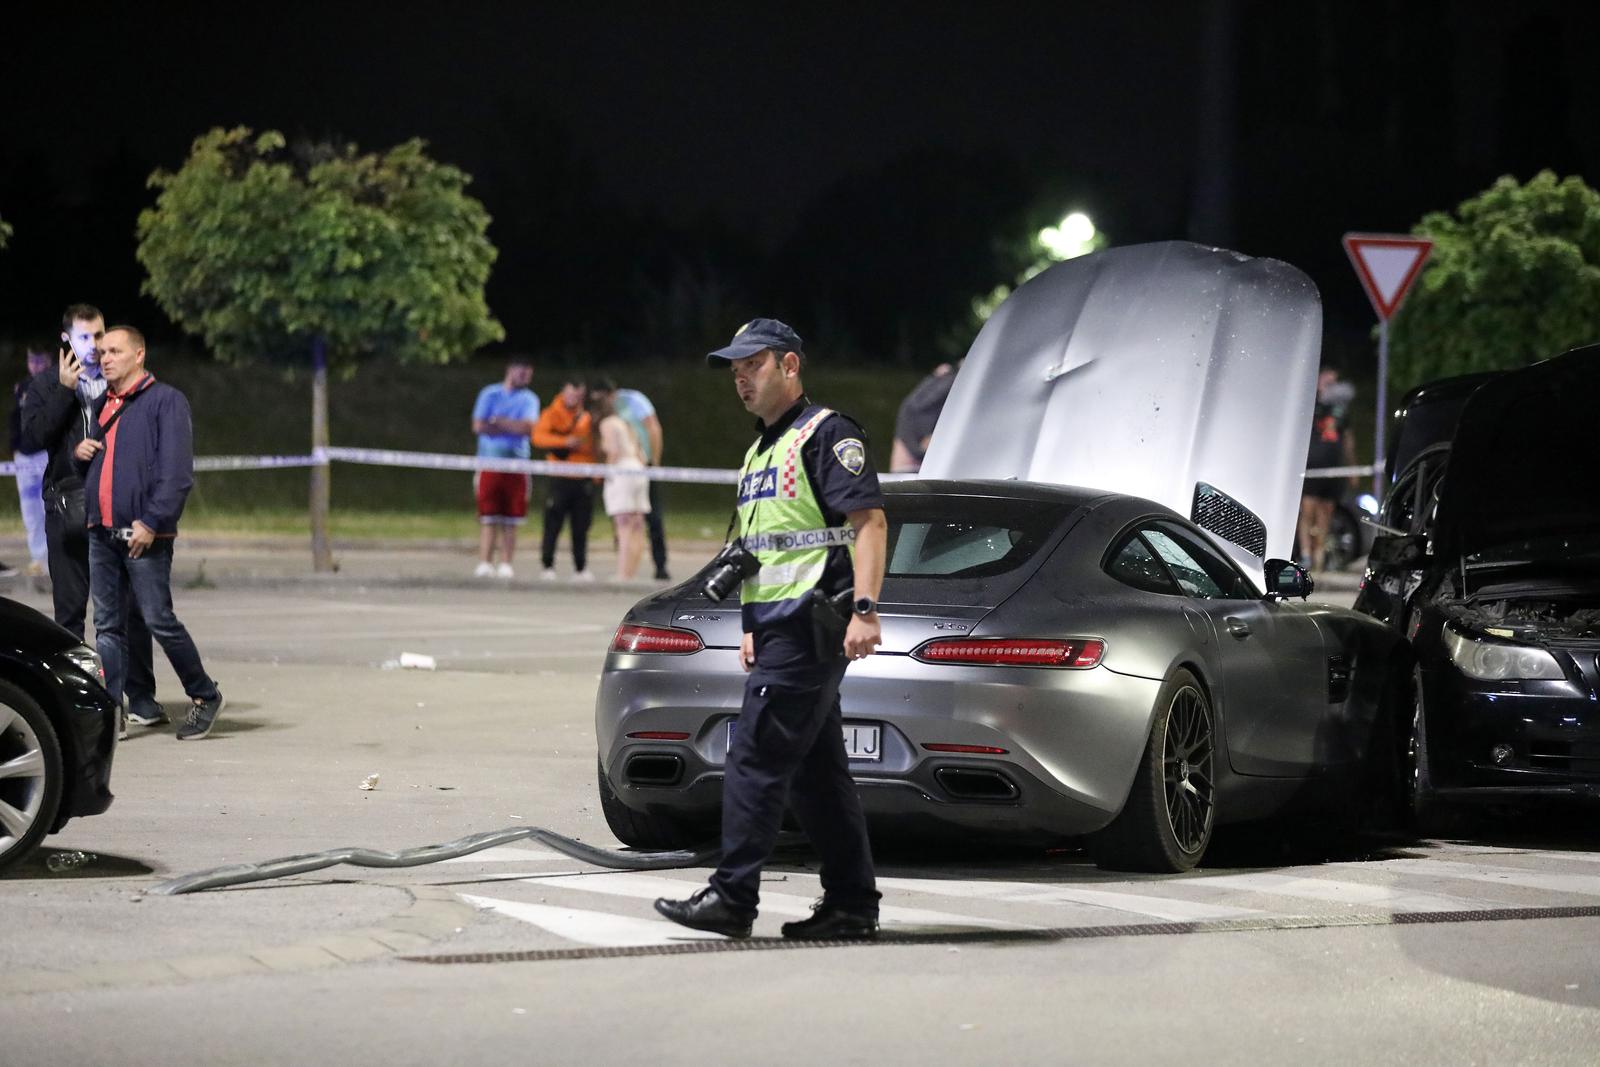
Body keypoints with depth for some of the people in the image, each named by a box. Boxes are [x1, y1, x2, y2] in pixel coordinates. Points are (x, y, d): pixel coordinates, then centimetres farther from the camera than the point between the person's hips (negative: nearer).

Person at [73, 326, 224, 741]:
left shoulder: (166, 401, -5)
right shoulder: (102, 405, 18)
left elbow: (177, 472, -12)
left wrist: (151, 522, -19)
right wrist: (78, 452, 6)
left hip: (145, 535, -7)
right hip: (101, 534, 7)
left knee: (159, 620, -6)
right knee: (107, 626, 5)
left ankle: (205, 696, 10)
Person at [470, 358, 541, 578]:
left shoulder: (529, 399, 10)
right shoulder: (489, 394, 7)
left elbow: (528, 427, -7)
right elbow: (479, 426, -3)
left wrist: (498, 422, -7)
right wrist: (512, 428, -3)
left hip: (516, 465, 1)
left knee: (511, 520, 0)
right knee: (487, 518, -7)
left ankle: (506, 564, 3)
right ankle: (485, 563, -8)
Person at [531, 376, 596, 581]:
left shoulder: (586, 417, 15)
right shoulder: (551, 414, 1)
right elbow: (538, 437, -15)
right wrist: (565, 441, -26)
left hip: (584, 479, 4)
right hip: (560, 478, -4)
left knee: (581, 527, 4)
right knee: (553, 524, -5)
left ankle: (581, 568, 9)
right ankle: (548, 566, -1)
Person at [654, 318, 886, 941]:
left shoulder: (826, 435, -8)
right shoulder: (760, 450, 22)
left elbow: (869, 523, -16)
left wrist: (865, 610, -24)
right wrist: (755, 627, 24)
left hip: (809, 626, -10)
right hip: (778, 629, 10)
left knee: (756, 760, -12)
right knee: (816, 773, 9)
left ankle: (732, 897, -12)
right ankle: (853, 904, 12)